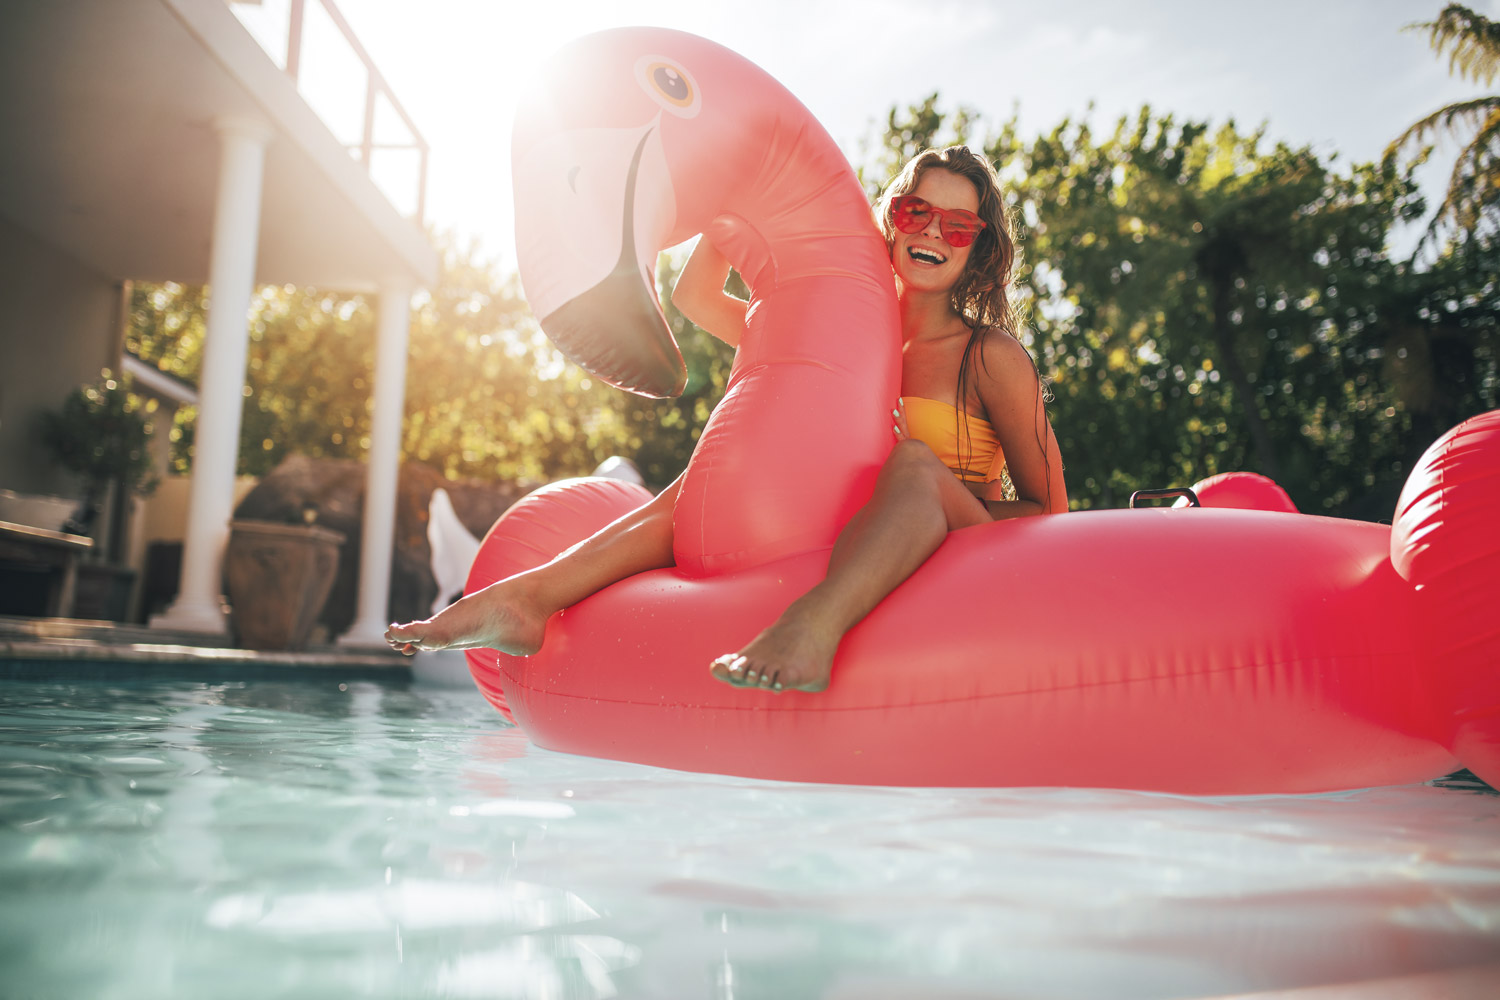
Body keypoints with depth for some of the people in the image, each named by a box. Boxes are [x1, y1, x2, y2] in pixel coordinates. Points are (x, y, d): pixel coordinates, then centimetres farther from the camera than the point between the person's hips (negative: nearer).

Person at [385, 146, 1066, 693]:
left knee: (916, 464, -33)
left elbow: (1048, 508, 1)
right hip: (852, 567, 5)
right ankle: (529, 595, -22)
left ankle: (814, 626, -60)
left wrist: (927, 522, -14)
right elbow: (693, 297, 14)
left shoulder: (991, 356, 0)